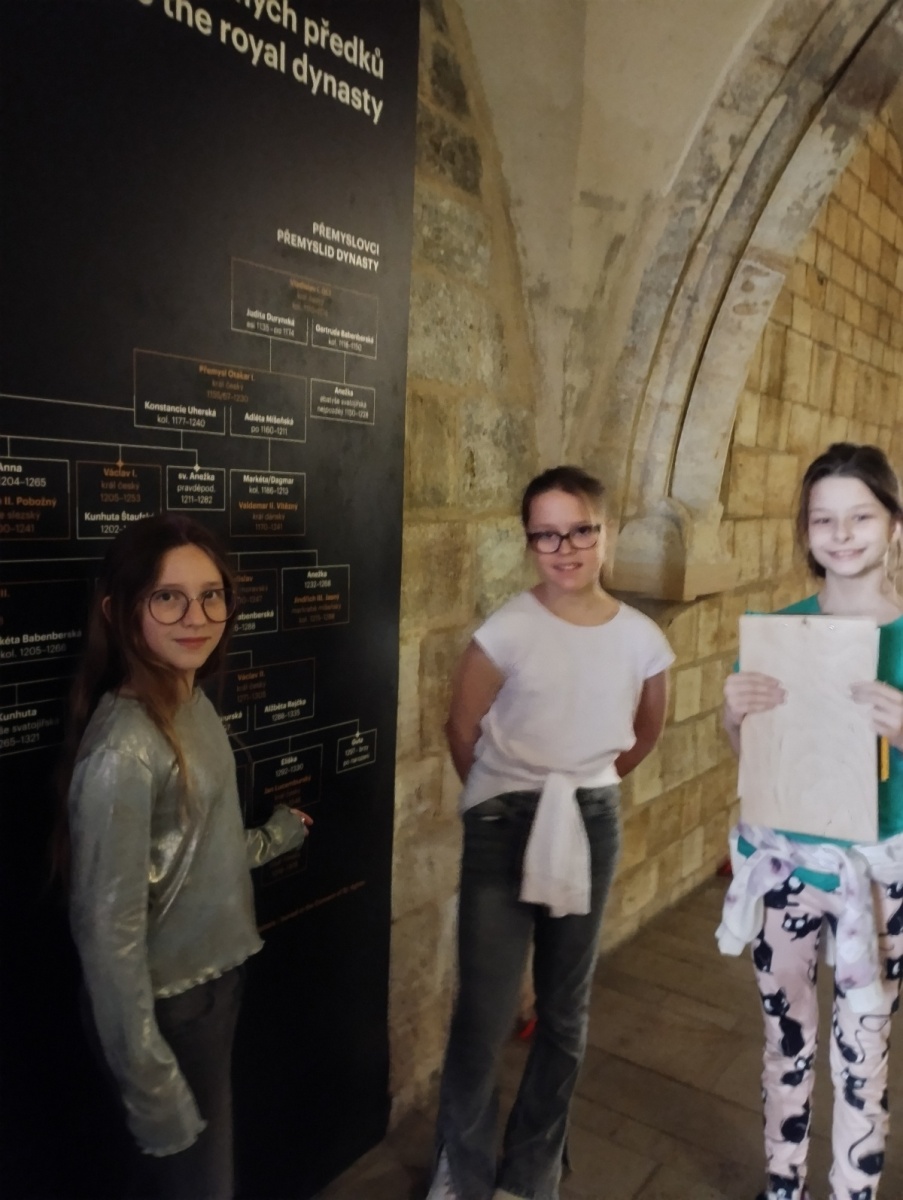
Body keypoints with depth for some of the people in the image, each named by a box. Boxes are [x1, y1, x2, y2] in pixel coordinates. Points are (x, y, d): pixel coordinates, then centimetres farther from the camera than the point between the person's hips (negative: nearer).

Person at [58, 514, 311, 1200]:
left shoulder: (194, 701, -3)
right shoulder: (123, 748, -28)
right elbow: (106, 929, -23)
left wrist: (272, 840, 23)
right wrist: (151, 1085, -17)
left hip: (215, 979, 8)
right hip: (167, 1006, -7)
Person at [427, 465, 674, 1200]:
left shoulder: (642, 639, -6)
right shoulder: (506, 633, -16)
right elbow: (463, 732, -4)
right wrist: (505, 802, 6)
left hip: (592, 828, 3)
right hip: (505, 828, -3)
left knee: (566, 1010, 16)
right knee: (486, 1014, -1)